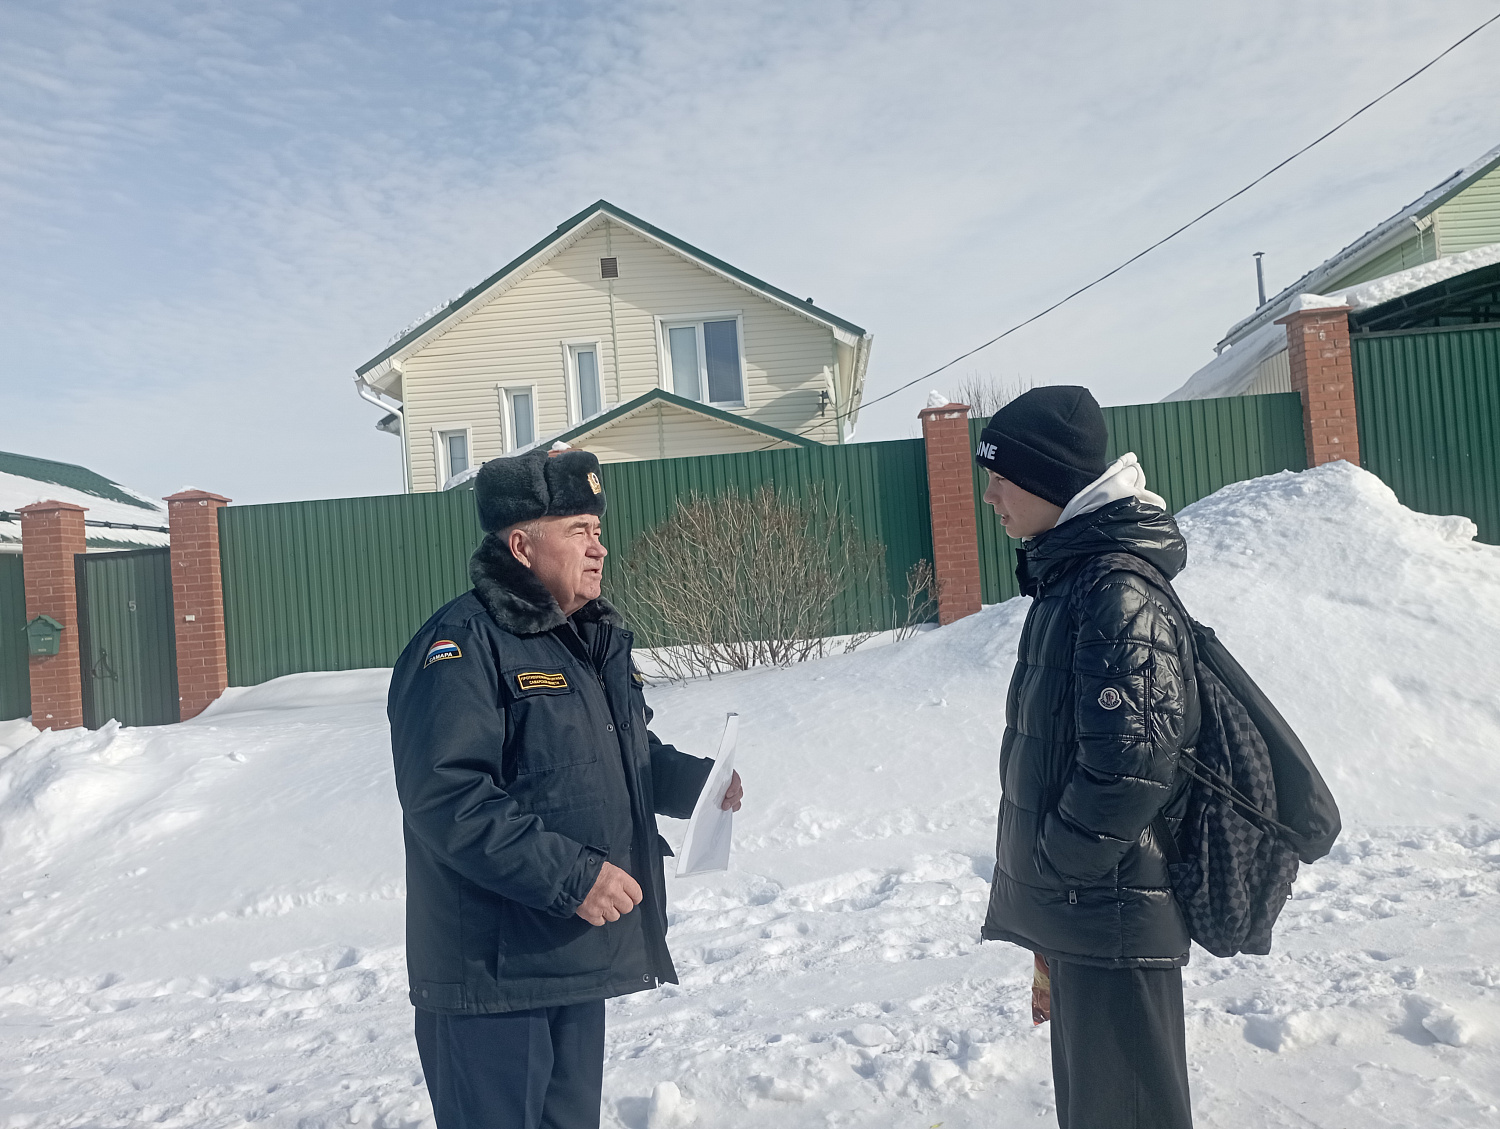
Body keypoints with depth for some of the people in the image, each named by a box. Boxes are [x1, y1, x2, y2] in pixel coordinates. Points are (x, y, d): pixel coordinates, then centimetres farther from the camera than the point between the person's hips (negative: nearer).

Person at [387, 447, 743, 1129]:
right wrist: (570, 875, -27)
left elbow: (630, 756, 22)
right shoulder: (461, 647, -18)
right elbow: (445, 798, -26)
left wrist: (691, 780, 2)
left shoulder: (593, 638, 12)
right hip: (492, 974, -8)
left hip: (579, 962, 9)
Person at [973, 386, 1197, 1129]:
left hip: (1113, 914, -10)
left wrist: (1057, 864, -14)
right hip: (1077, 910, 10)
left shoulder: (1119, 594, -21)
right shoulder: (1068, 580, 9)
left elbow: (1131, 761, -27)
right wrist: (1042, 883, 15)